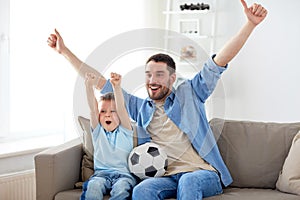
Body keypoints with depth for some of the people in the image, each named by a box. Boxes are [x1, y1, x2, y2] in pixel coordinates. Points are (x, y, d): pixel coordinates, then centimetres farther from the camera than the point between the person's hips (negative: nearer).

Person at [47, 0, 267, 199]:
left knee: (189, 181, -37)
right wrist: (65, 51, 19)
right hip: (168, 177, 2)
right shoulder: (139, 107, 17)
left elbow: (219, 62, 0)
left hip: (205, 174, -2)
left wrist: (250, 24, -10)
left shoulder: (189, 94, 9)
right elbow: (100, 82, 19)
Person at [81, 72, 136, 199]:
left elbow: (121, 108, -7)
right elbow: (92, 108, -2)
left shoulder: (125, 130, 10)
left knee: (121, 189, -35)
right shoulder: (98, 131, 15)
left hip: (124, 174, -1)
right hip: (101, 173, 1)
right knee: (92, 187, -32)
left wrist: (116, 87, -25)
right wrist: (89, 86, -18)